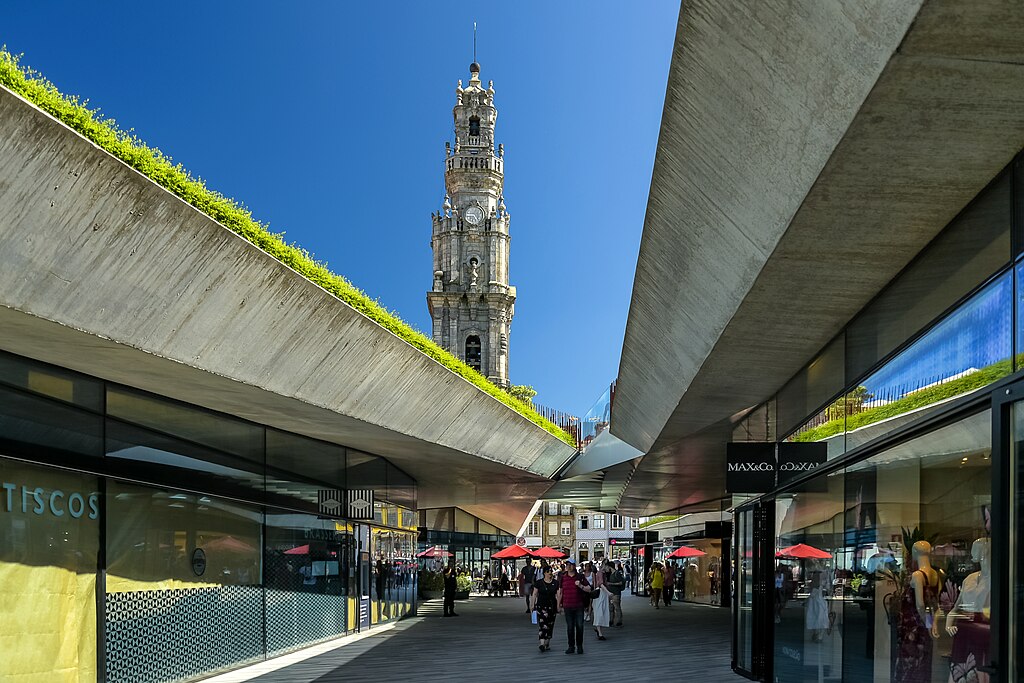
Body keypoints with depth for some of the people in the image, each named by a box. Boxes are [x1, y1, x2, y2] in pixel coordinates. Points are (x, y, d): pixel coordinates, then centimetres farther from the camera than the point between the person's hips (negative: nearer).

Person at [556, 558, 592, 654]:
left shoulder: (580, 577, 2)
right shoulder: (563, 577, 6)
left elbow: (589, 589, 2)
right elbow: (560, 592, 14)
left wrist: (581, 586, -16)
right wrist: (559, 605, 14)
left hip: (579, 606, -1)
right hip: (567, 606, 1)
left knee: (579, 626, -1)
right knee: (570, 627, 3)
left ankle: (579, 646, 12)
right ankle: (571, 646, 12)